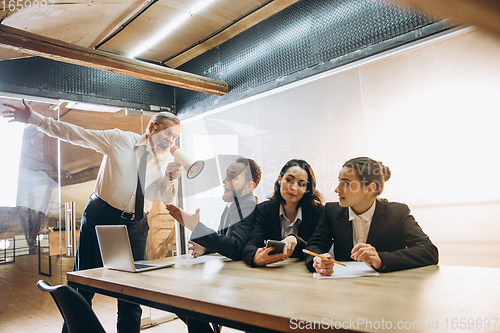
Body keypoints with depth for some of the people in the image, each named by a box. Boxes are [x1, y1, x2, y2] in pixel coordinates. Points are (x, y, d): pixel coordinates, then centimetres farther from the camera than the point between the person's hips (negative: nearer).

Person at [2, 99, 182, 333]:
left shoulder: (166, 159, 2)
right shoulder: (121, 139, -6)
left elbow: (166, 198, 2)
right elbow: (75, 134, -5)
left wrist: (170, 178, -18)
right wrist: (34, 119, -8)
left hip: (135, 226, 3)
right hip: (101, 217, -2)